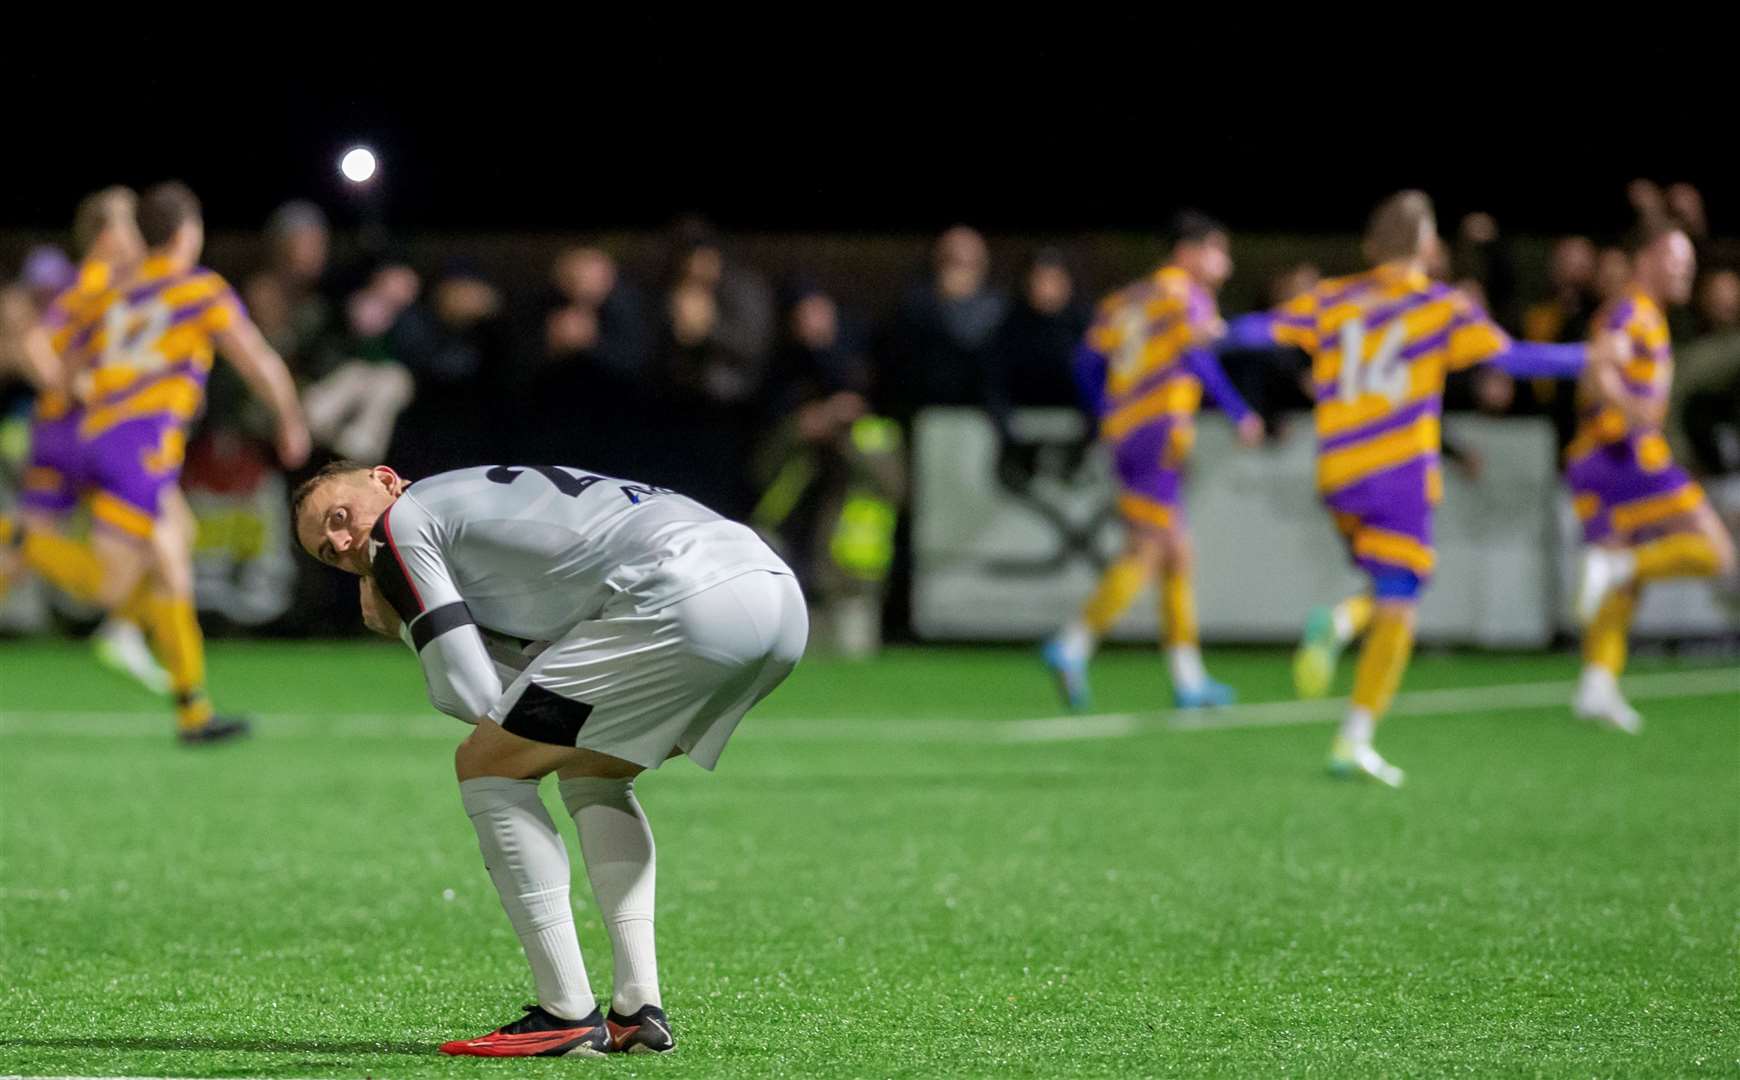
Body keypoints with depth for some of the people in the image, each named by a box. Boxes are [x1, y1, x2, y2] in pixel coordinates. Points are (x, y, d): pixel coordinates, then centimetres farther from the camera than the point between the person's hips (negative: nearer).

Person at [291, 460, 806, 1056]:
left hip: (686, 602, -9)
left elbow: (474, 698, 3)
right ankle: (638, 1008, 16)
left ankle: (568, 1013, 1)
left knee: (487, 764, 5)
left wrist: (403, 625, 20)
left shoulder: (401, 523, 9)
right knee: (589, 773, 28)